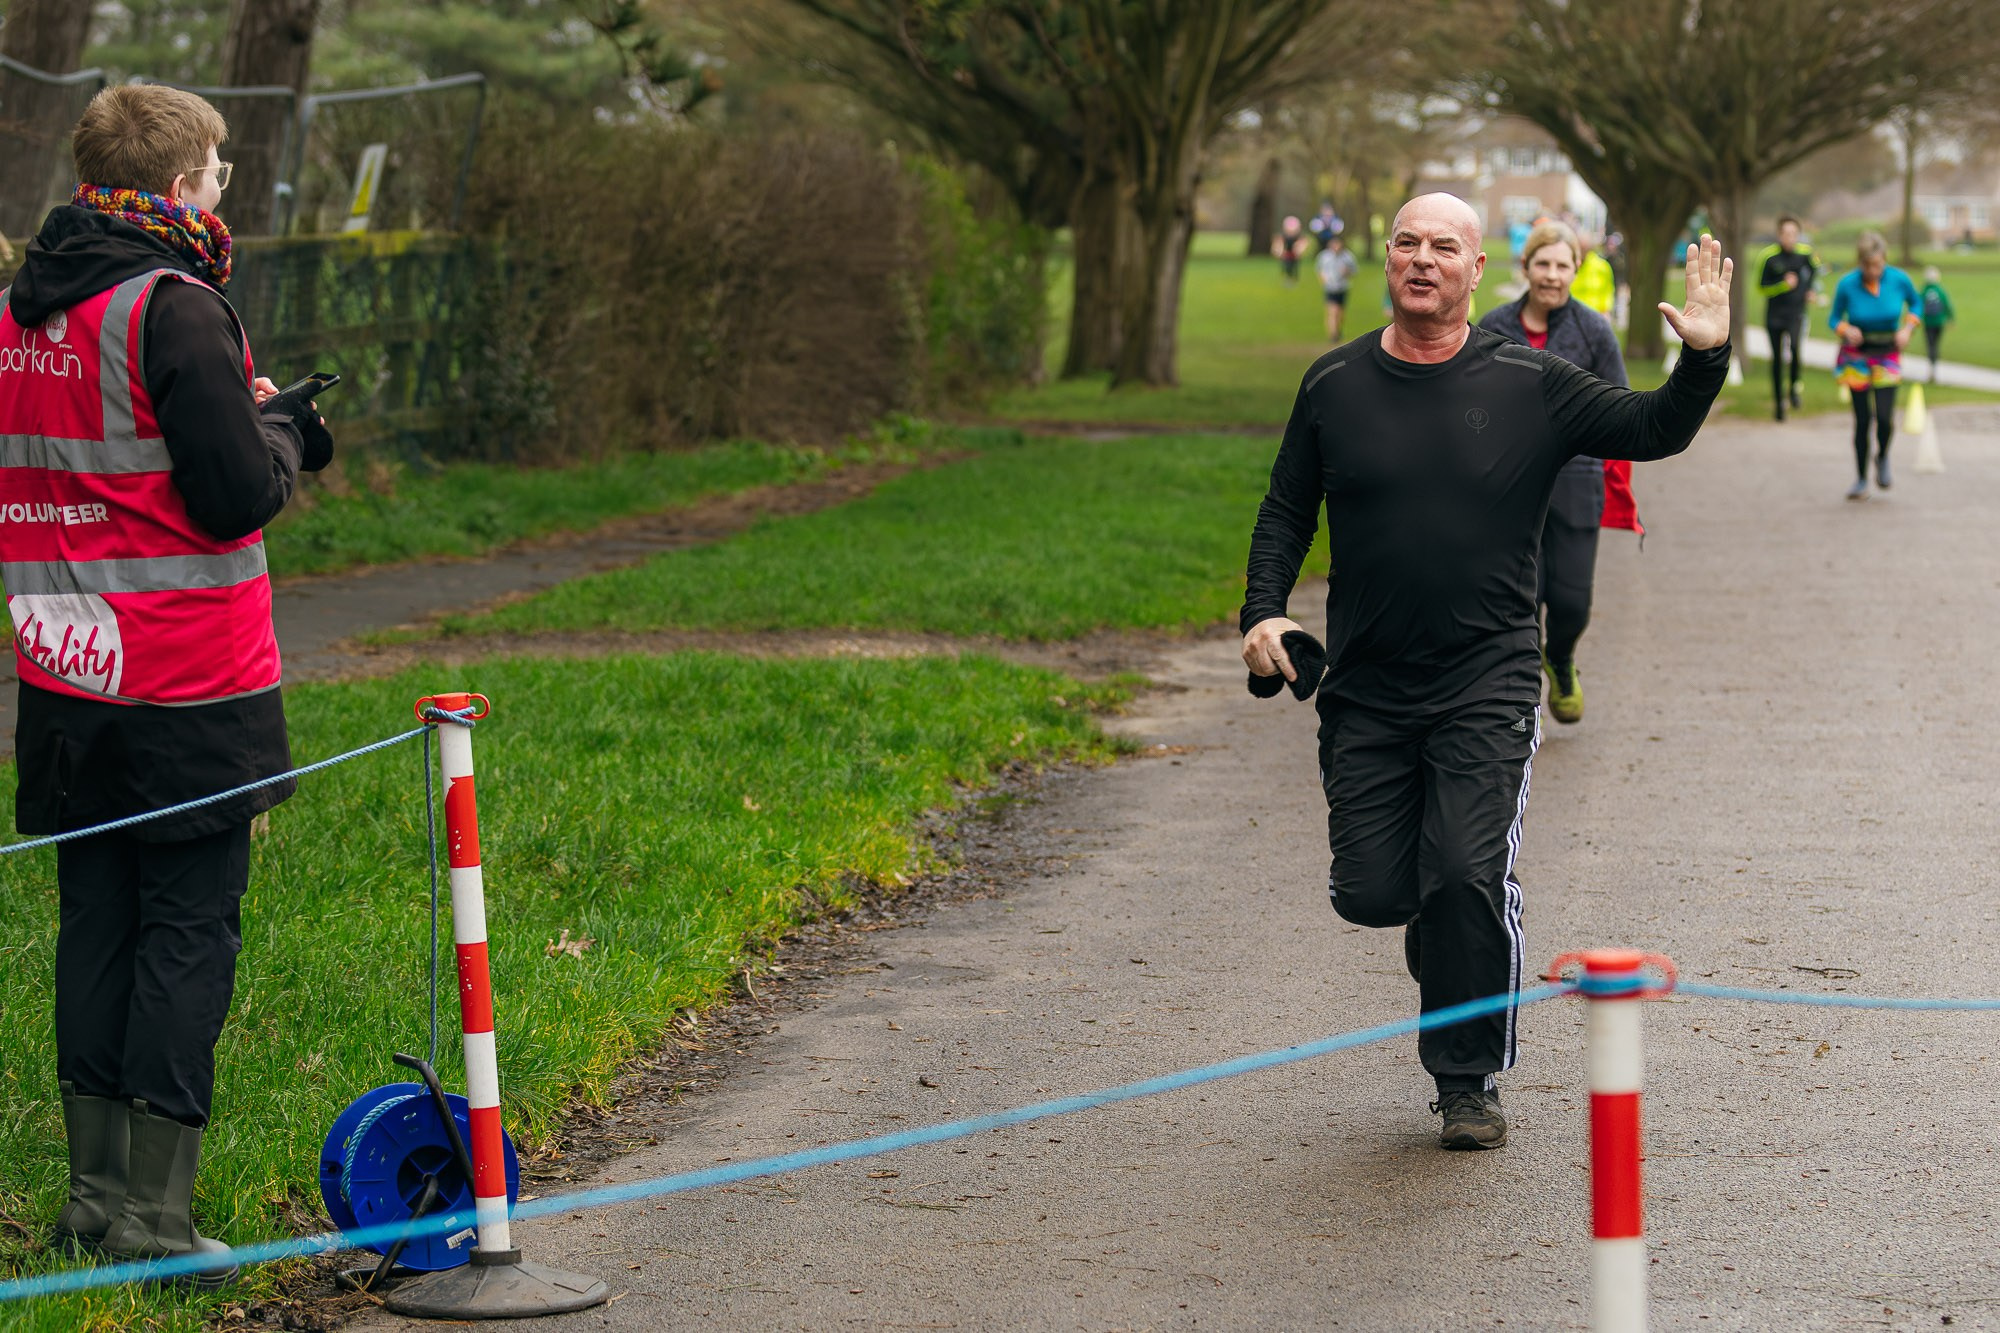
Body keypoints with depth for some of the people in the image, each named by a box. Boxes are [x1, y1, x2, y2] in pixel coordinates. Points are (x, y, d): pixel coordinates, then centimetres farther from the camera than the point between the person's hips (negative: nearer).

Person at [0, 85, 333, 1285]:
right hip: (187, 691, -7)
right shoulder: (174, 310, -15)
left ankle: (97, 1190, 18)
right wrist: (279, 432, 4)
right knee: (189, 929, -1)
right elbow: (238, 494, -18)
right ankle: (154, 1214, -2)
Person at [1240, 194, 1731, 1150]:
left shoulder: (1529, 385, 0)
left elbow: (1654, 430, 1)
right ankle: (1439, 932, 35)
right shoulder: (1335, 384, 6)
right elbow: (1286, 511, 13)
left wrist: (1703, 358, -17)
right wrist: (1264, 611, -2)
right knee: (1370, 893, -1)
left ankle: (1470, 1081, 3)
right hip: (1364, 692, 2)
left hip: (1485, 686, -2)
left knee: (1468, 879, -14)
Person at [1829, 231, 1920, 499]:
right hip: (1856, 356, 0)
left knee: (1885, 417, -12)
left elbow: (1915, 303, 9)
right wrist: (1846, 329, -24)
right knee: (1862, 419, 0)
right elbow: (1834, 318, -2)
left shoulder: (1899, 280, -11)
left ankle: (1882, 458, 21)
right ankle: (1861, 480, 14)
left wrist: (1908, 328, -8)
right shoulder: (1847, 284, -14)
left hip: (1887, 356, 0)